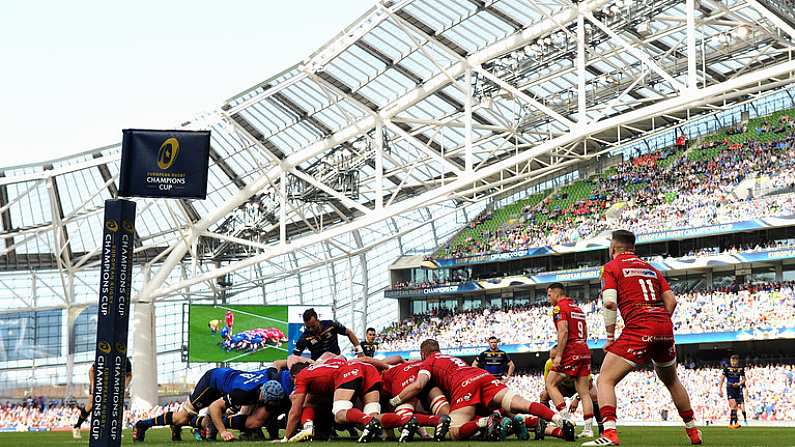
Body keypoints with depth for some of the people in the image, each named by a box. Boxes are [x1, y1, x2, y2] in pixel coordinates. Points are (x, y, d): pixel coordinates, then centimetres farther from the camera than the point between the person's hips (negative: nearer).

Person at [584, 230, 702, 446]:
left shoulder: (611, 267, 5)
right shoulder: (650, 268, 22)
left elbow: (610, 302, -9)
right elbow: (671, 300, 14)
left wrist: (610, 336, -2)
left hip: (638, 330, -6)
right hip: (665, 328, 6)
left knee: (605, 381, -5)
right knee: (671, 381, 28)